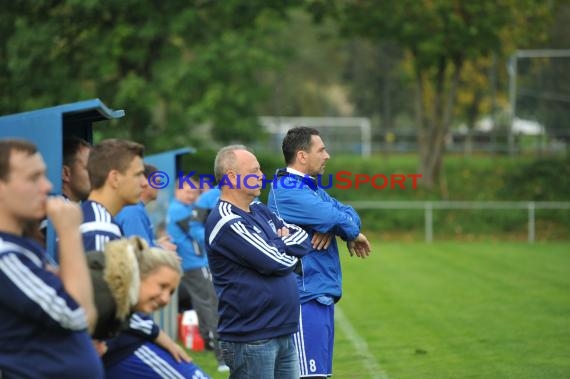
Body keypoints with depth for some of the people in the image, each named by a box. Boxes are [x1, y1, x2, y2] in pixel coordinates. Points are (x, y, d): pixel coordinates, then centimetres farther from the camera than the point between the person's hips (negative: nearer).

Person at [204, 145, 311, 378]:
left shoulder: (259, 211, 13)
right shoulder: (226, 224, -16)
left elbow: (304, 239, 11)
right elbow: (277, 261, -18)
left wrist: (279, 244, -8)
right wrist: (285, 244, 3)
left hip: (283, 334, 9)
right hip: (251, 339, -9)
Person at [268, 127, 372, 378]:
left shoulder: (311, 188, 17)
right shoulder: (288, 192, -15)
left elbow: (349, 214, 6)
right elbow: (339, 219, -22)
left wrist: (331, 227, -16)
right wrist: (353, 234, -1)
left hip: (322, 296, 10)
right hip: (306, 298, -10)